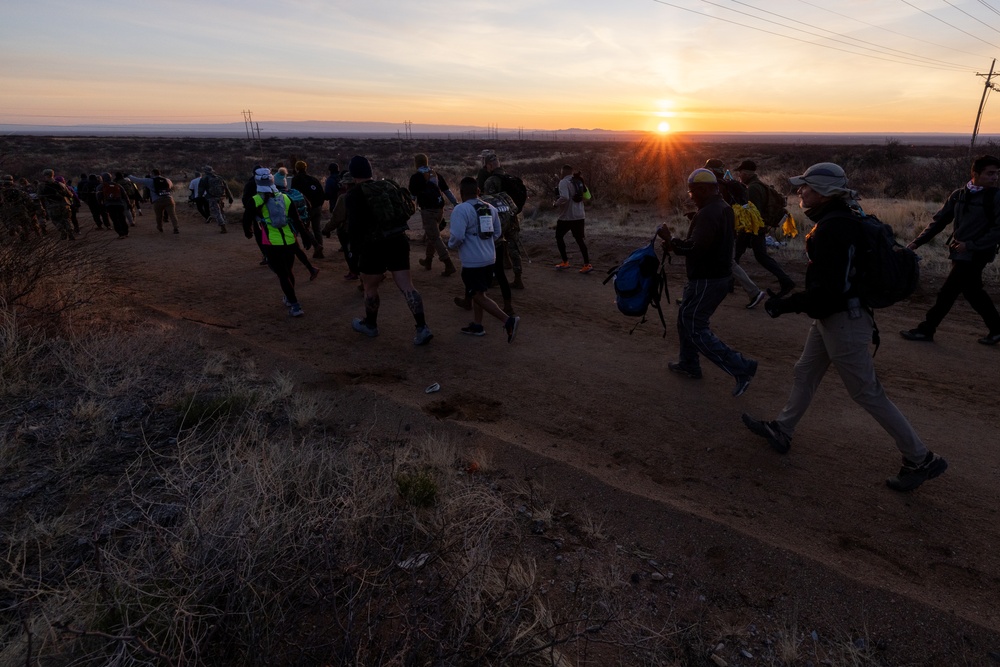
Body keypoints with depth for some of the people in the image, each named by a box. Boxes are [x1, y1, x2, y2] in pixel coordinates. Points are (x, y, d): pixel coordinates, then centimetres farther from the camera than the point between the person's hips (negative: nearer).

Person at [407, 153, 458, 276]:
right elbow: (447, 191, 11)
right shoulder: (436, 175, 11)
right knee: (430, 235, 22)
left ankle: (448, 265, -15)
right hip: (440, 209, 7)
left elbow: (412, 196, -5)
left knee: (435, 238, -6)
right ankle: (428, 260, 32)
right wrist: (456, 205, 15)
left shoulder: (415, 177, -5)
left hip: (428, 210, -7)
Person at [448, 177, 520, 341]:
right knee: (477, 293, 22)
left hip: (472, 262, -8)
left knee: (479, 296, -2)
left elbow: (457, 237, -22)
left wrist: (450, 243, 0)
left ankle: (508, 320, -13)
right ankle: (477, 325, 28)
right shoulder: (490, 208, 8)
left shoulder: (461, 209, -15)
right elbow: (497, 232, 13)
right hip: (489, 259, 8)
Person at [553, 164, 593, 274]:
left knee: (559, 236, 13)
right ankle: (587, 264, 3)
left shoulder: (563, 182, -13)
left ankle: (565, 262, 13)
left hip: (567, 216, -6)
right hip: (579, 215, 7)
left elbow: (564, 197, -27)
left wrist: (556, 203, -11)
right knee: (580, 239, 10)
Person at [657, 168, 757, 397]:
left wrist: (669, 239, -19)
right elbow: (731, 237, 24)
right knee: (685, 318, 21)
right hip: (720, 274, 11)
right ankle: (689, 365, 32)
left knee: (696, 329, -6)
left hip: (706, 281, -11)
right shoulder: (724, 208, 11)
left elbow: (695, 248, -30)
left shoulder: (708, 214, -22)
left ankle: (741, 368, -6)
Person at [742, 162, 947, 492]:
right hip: (830, 318, 10)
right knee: (804, 374, 19)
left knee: (868, 393, 2)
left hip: (843, 322, -10)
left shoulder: (831, 230, -24)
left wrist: (785, 304, -21)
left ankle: (921, 461, 16)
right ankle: (781, 431, 34)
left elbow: (827, 289, -29)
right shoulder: (840, 221, 8)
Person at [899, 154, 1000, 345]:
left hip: (975, 256, -6)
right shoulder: (959, 195, 5)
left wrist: (970, 245, -19)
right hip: (959, 254, 6)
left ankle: (925, 330, 10)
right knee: (973, 292, 17)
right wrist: (917, 242, -1)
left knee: (947, 293, -1)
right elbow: (940, 221, 7)